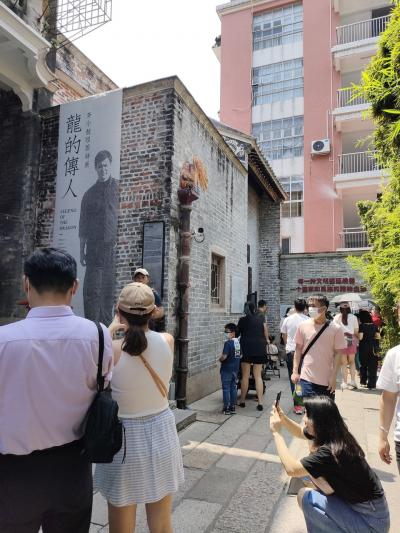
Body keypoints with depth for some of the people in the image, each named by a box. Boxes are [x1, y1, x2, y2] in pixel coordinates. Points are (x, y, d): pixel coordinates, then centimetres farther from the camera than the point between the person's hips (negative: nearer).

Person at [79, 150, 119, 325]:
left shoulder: (119, 187, 8)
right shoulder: (90, 193, 15)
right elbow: (83, 225, 14)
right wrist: (82, 250, 8)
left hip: (114, 246, -2)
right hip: (94, 247, 2)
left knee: (109, 289, 1)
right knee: (91, 288, -3)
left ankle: (106, 327, 10)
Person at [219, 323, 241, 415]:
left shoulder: (228, 343, -20)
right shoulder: (238, 342, 4)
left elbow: (224, 356, -25)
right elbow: (239, 355, 13)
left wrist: (220, 359, -6)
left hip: (226, 369, -7)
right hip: (235, 369, 7)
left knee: (226, 389, 2)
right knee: (233, 388, 12)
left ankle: (226, 408, 7)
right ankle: (232, 407, 19)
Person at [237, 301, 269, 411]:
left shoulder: (242, 320, 2)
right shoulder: (261, 318, 5)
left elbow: (237, 333, 6)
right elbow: (266, 332, 2)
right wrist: (266, 340, 17)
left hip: (246, 349, -2)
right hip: (260, 349, 2)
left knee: (245, 376, 8)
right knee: (258, 376, 6)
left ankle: (242, 401, 15)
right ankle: (260, 403, 2)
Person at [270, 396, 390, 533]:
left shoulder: (331, 451, -30)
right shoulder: (333, 434, -4)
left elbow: (291, 469, -29)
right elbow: (300, 432, 14)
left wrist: (276, 433, -22)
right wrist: (282, 417, -2)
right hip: (355, 501, 8)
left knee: (304, 496, -13)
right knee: (307, 470, 4)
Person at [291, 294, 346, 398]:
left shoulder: (335, 329, -6)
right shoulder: (303, 326, -1)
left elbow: (338, 354, -2)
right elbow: (298, 350, 6)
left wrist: (333, 377, -6)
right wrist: (295, 371, 2)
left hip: (327, 381, 0)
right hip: (307, 379, 0)